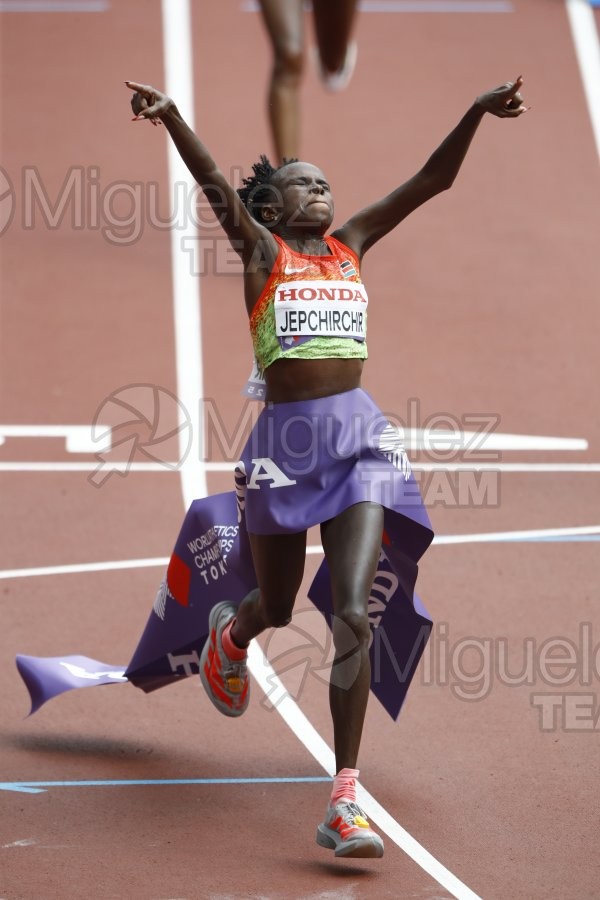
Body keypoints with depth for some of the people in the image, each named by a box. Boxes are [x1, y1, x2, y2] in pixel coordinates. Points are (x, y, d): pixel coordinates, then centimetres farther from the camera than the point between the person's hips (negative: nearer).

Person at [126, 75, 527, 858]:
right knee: (278, 608, 17)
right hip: (285, 441, -2)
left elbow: (432, 181, 7)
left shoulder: (350, 244, 11)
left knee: (354, 615, -12)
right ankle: (230, 635, 58)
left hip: (359, 439, 2)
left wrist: (476, 113, -7)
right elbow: (213, 180, -17)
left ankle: (345, 801, -14)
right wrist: (168, 115, -33)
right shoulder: (261, 249, 1)